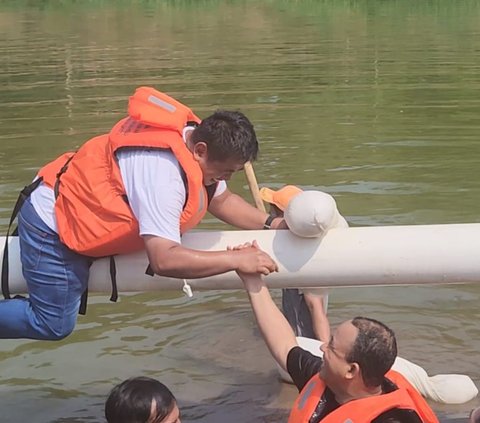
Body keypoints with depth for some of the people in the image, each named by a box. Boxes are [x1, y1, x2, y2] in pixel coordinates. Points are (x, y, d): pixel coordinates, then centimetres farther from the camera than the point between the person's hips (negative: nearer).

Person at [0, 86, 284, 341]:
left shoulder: (199, 135, -8)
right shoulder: (163, 171, -37)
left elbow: (221, 199, 9)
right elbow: (164, 260, -43)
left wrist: (271, 224, -4)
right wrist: (237, 260, -36)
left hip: (76, 210, 10)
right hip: (51, 223, -9)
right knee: (55, 325, -3)